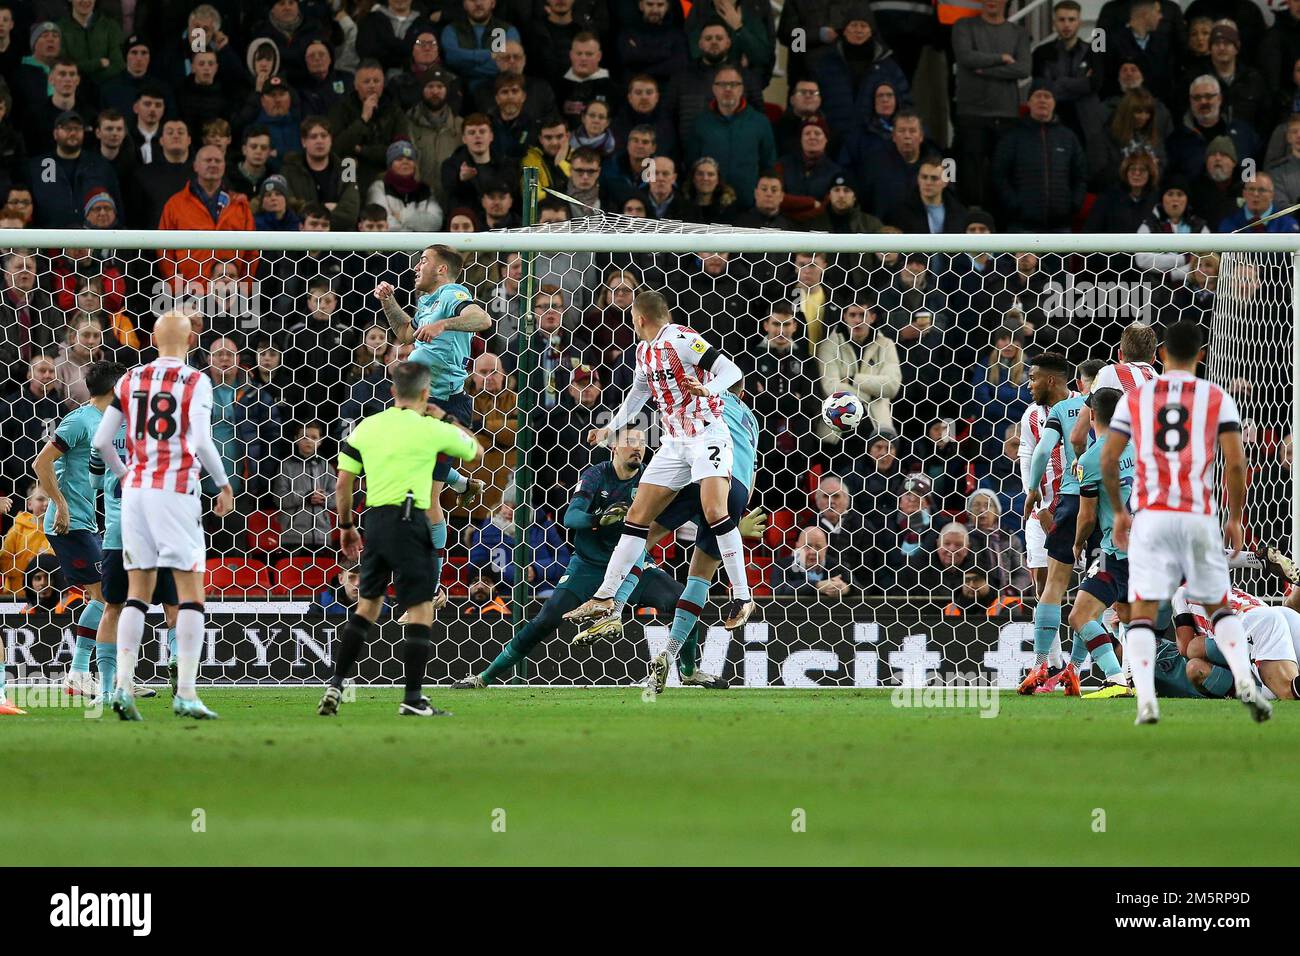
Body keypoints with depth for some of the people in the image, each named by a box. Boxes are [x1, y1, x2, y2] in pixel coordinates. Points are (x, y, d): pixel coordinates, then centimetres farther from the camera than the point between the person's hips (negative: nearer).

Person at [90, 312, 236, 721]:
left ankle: (123, 687, 0)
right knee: (191, 592, 0)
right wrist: (224, 485, -1)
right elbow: (201, 443, -15)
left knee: (138, 591, 10)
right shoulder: (195, 382, -6)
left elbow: (101, 440, 7)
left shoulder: (130, 381, 8)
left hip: (135, 489, 5)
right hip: (176, 491, -5)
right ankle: (185, 694, -6)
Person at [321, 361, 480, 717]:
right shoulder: (431, 429, -3)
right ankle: (413, 699, -4)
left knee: (367, 605, 17)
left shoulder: (366, 427, 9)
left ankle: (335, 685, 13)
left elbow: (343, 483, 10)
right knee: (421, 607, 0)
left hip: (375, 519, 5)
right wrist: (447, 420, 26)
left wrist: (346, 526, 21)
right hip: (409, 521, -5)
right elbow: (474, 450, 14)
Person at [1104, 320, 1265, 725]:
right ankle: (1246, 683, -6)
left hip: (1151, 518, 0)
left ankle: (1146, 700, -16)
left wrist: (1118, 512, 18)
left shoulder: (1135, 398, 7)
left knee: (1143, 612, 1)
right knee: (1220, 607, 14)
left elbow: (1108, 459, 5)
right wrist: (1235, 518, 9)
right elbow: (1235, 464, -2)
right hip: (1200, 517, 0)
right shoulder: (1217, 399, 4)